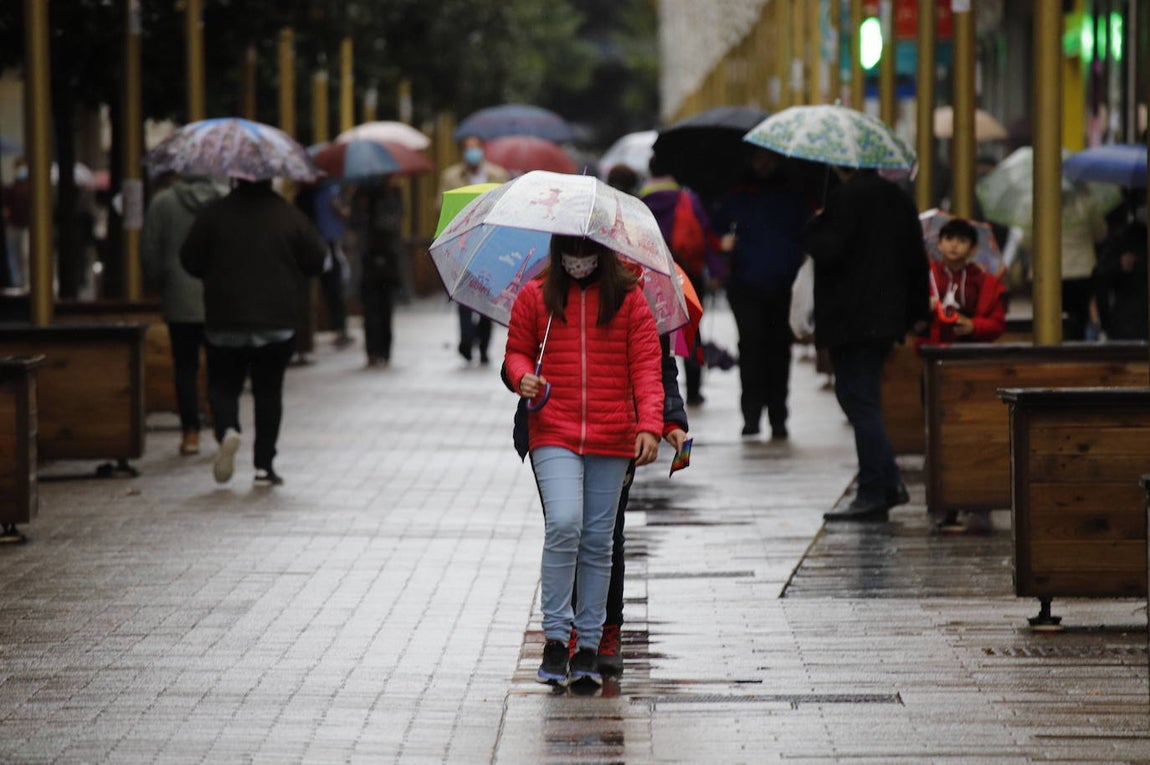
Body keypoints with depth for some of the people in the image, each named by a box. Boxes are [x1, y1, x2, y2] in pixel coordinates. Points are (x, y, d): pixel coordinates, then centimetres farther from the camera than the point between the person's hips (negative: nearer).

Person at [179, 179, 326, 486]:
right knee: (268, 390, 9)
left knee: (223, 384, 11)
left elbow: (190, 260, -1)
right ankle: (264, 466, 7)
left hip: (225, 321, 0)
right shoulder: (289, 215, -3)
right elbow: (316, 261, 3)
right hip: (278, 322, 1)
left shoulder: (214, 214, -5)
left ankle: (227, 430, -20)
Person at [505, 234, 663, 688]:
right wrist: (522, 377, -7)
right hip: (553, 434, -1)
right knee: (563, 523, -20)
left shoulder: (629, 299, 4)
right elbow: (517, 348, 16)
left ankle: (589, 646, 15)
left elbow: (646, 365, 1)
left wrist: (649, 425, -11)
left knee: (597, 542, 6)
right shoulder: (536, 296, 6)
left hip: (611, 439, 1)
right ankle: (555, 637, -10)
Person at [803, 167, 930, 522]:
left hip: (851, 317, -8)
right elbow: (916, 258, 16)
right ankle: (889, 482, 16)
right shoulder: (898, 199, 12)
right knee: (861, 396, 18)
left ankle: (873, 494, -8)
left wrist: (812, 228, 1)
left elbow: (829, 251, -20)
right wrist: (918, 313, 23)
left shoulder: (845, 198, -14)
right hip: (887, 316, 8)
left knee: (860, 401, -6)